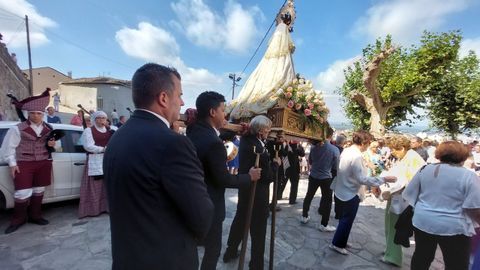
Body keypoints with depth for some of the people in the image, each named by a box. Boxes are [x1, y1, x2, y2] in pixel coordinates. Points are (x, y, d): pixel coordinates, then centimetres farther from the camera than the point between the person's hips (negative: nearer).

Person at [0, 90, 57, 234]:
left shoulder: (48, 129, 7)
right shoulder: (17, 129, -6)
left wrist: (51, 144, -4)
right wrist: (12, 163, -7)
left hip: (43, 163, 4)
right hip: (24, 164, -3)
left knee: (39, 190, 11)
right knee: (23, 193, -3)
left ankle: (35, 215, 26)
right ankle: (18, 219, 18)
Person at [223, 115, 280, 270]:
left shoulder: (245, 139, -6)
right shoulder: (259, 149, -27)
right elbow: (267, 176, -20)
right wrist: (276, 163, -5)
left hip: (245, 187, 8)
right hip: (257, 193, -8)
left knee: (240, 219, 24)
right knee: (258, 228, 10)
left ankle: (230, 252, 42)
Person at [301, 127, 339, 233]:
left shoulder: (315, 147, -7)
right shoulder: (335, 150, -17)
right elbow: (336, 167, -7)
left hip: (313, 176, 4)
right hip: (326, 178, -3)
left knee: (309, 196, 18)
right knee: (327, 200, 11)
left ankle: (304, 217, 32)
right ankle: (324, 224, 19)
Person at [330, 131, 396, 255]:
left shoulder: (346, 151, 2)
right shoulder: (356, 156, -26)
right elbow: (362, 179, -25)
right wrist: (383, 179, -20)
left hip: (341, 191, 9)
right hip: (350, 194, -9)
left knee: (344, 219, 23)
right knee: (347, 220, 10)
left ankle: (340, 241, 39)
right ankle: (337, 244, 25)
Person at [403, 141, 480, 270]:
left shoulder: (425, 170, 0)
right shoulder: (469, 175, -10)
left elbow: (410, 195, 4)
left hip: (423, 222, 3)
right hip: (453, 227, -3)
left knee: (421, 258, 19)